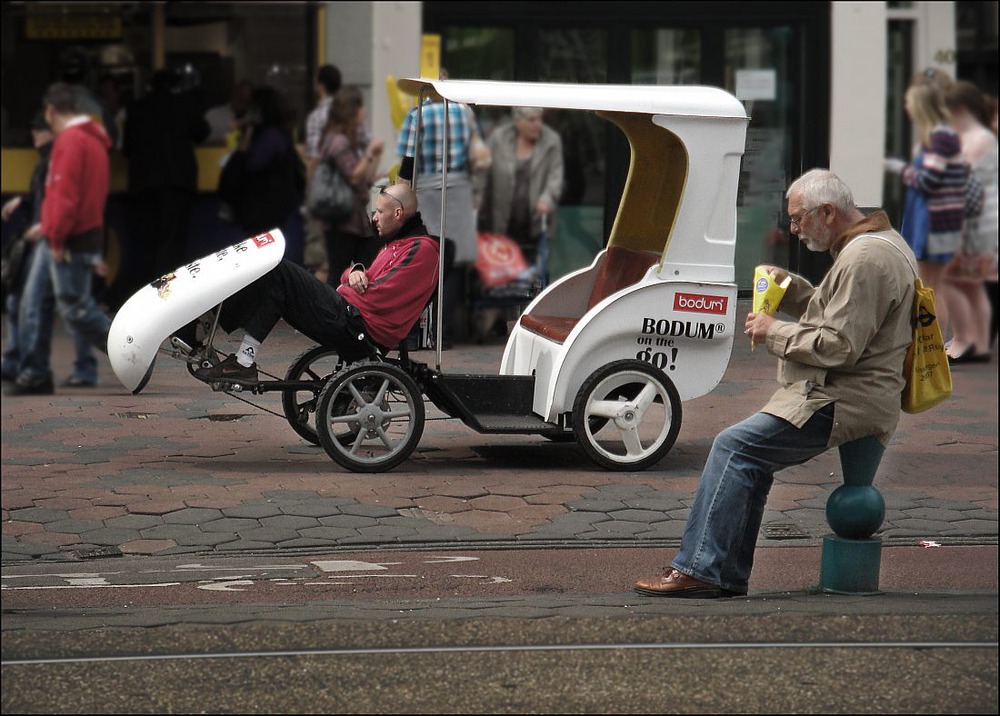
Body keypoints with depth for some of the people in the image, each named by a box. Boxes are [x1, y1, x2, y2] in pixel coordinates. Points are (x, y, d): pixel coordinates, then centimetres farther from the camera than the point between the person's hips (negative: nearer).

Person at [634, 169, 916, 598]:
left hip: (842, 402, -11)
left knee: (735, 447, -14)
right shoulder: (879, 243, 18)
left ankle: (701, 571, -16)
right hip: (847, 396, 11)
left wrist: (775, 332, -11)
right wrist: (791, 288, 15)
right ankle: (727, 576, 10)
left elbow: (838, 346, -23)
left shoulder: (864, 260, -18)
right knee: (752, 459, 12)